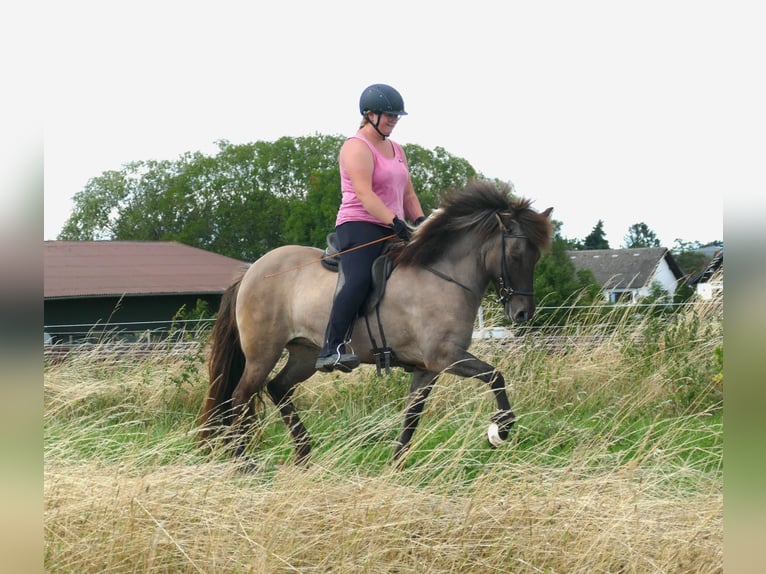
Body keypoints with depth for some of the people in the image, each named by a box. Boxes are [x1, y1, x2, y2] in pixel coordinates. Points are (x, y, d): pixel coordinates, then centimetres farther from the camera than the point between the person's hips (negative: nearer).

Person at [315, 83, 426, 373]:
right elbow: (364, 193, -20)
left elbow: (408, 194, 23)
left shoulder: (396, 150, 22)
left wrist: (420, 222, 5)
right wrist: (394, 221, -29)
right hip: (360, 227, -10)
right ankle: (330, 350, -38)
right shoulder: (356, 148, -7)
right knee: (358, 281, -31)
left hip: (391, 230, 10)